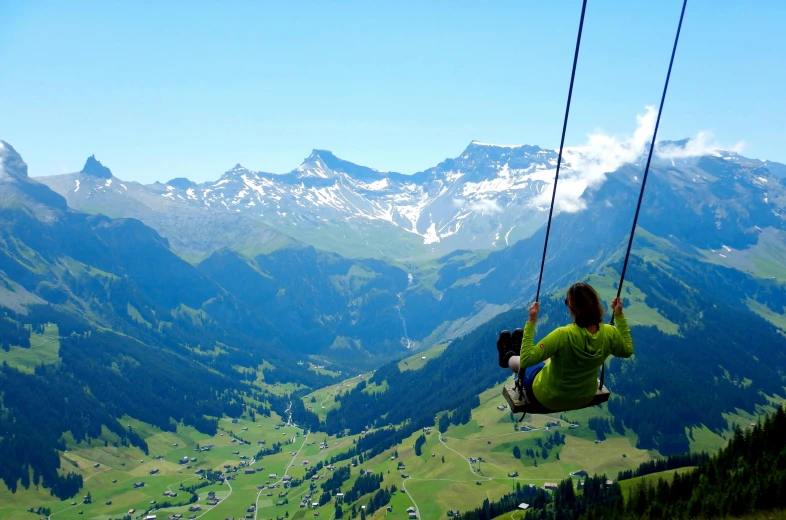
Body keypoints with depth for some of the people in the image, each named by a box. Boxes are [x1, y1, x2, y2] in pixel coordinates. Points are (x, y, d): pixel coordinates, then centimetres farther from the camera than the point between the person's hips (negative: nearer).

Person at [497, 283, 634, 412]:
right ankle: (517, 350, 62)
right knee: (546, 358, 32)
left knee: (520, 362, 25)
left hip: (549, 398, -5)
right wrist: (619, 315, 0)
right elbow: (627, 351, 1)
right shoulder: (609, 333, -22)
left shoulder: (564, 335, -37)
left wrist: (531, 322, -30)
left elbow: (526, 359, -33)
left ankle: (507, 357, 60)